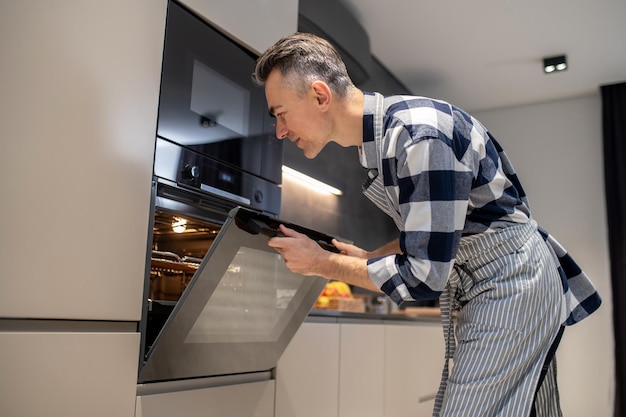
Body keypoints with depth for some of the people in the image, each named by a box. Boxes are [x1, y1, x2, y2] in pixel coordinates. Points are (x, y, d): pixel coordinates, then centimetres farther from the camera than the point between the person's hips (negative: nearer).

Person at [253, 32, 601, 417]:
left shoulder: (421, 134, -27)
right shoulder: (375, 139, 3)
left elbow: (425, 276, -25)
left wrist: (322, 263, -15)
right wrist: (367, 257, 1)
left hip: (509, 282, -9)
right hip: (465, 285, 9)